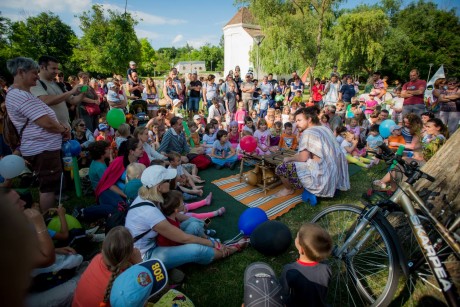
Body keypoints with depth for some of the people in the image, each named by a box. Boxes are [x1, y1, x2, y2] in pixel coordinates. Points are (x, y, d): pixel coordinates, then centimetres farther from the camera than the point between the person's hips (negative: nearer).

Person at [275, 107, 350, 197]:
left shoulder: (308, 132, -12)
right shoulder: (325, 129, 13)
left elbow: (303, 158, -15)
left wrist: (289, 158, 4)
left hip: (322, 177, -10)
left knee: (281, 168, -3)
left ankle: (289, 189, 22)